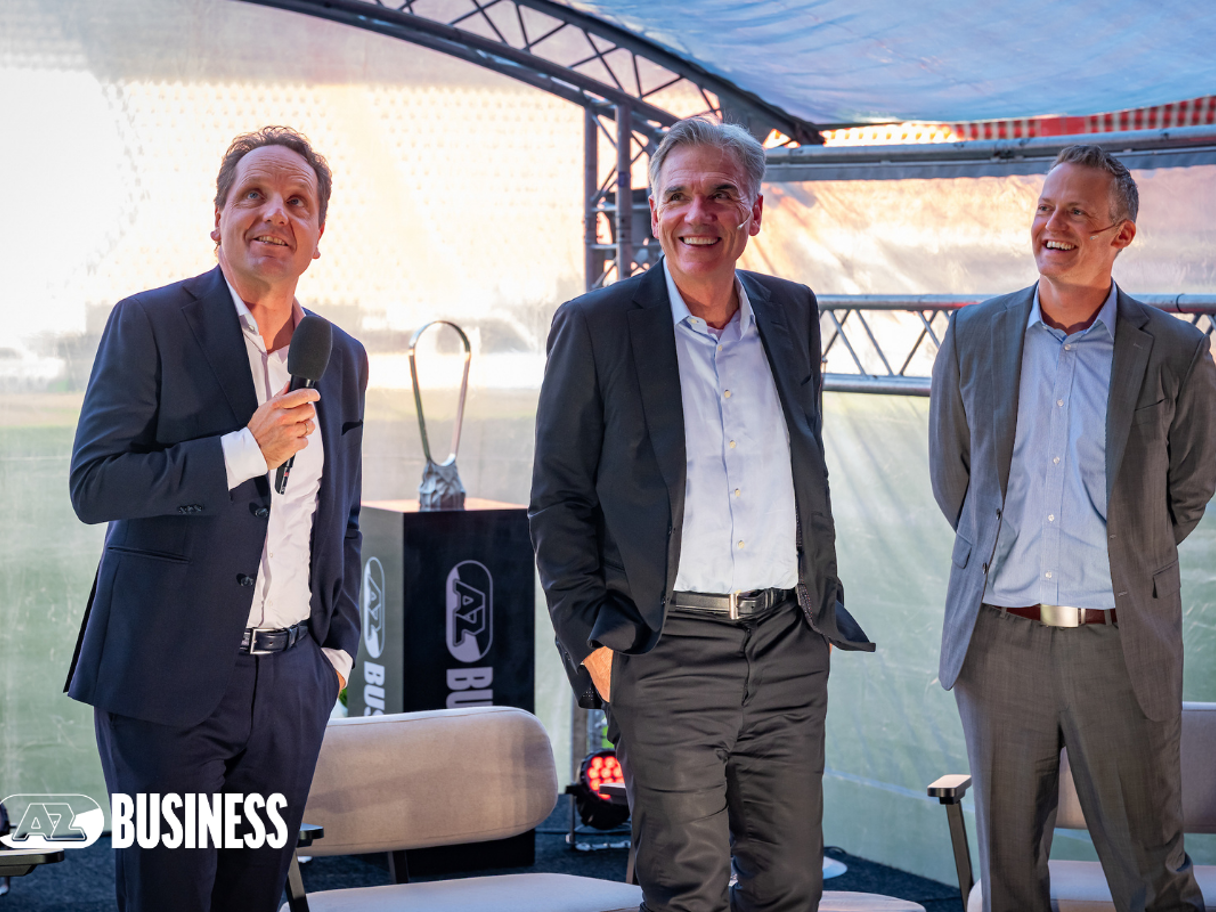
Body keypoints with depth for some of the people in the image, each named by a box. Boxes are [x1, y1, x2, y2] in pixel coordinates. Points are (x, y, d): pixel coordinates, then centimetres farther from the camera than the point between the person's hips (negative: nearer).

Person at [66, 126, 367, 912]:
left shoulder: (344, 359, 12)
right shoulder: (149, 324, -4)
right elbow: (93, 486, -13)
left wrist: (338, 646, 14)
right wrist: (246, 450, -18)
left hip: (291, 685, 5)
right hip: (169, 678, -4)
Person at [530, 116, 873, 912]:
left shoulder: (793, 315, 11)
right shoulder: (595, 326, -1)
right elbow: (559, 499, 1)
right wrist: (590, 638, -6)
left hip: (788, 647, 4)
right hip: (668, 655, -4)